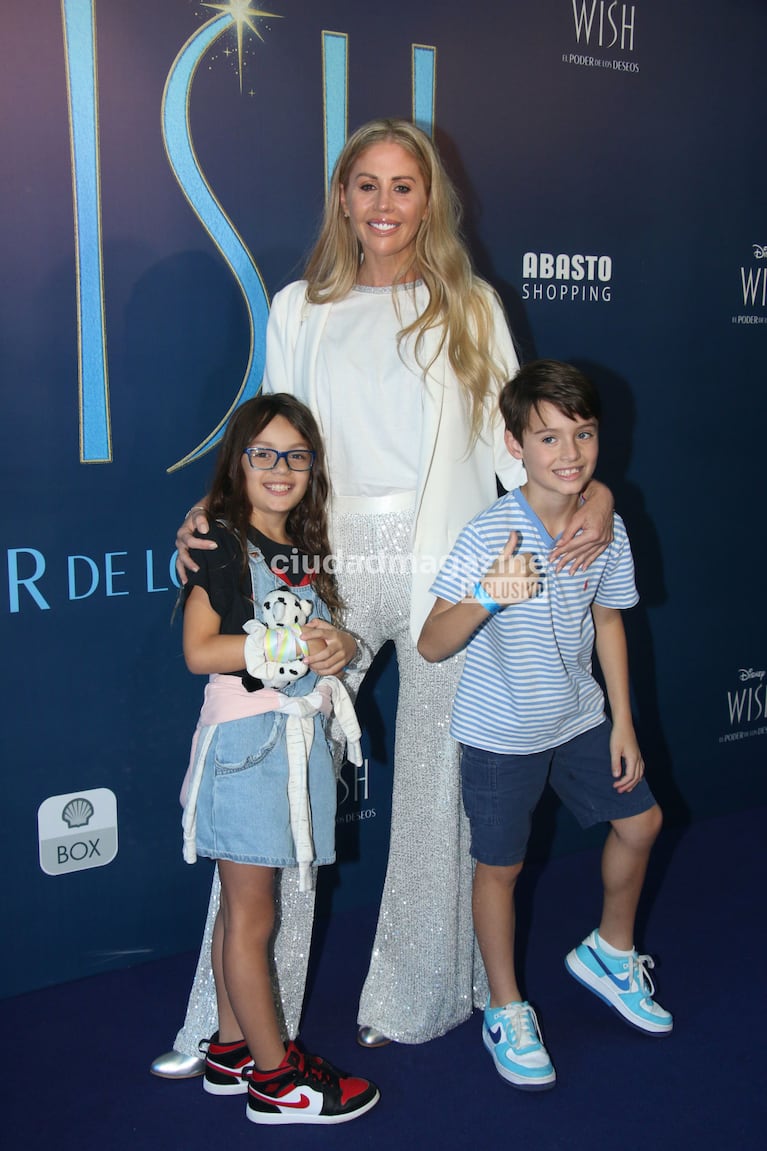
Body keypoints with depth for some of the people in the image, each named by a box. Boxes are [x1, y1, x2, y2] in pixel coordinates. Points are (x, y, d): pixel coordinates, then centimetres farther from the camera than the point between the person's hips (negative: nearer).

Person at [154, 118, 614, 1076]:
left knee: (438, 778, 6)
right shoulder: (300, 310, 13)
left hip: (443, 569, 0)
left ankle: (416, 997, 26)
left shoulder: (470, 308, 12)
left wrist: (590, 494, -11)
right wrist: (216, 514, -5)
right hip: (329, 564, 1)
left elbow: (514, 436, 7)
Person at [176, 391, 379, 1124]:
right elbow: (199, 651, -15)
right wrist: (291, 646, -17)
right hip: (246, 738, -7)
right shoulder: (222, 542, -9)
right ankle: (274, 1076, 15)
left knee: (242, 908, 17)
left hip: (299, 736, 8)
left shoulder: (305, 550, 14)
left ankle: (231, 1050, 30)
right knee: (251, 916, 3)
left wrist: (339, 647, -1)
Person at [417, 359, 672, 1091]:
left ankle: (608, 951, 44)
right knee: (500, 866, 9)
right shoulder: (488, 537, -25)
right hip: (501, 734, -5)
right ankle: (506, 1011, 33)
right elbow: (431, 645, -26)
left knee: (640, 821, 16)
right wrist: (487, 600, -46)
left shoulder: (607, 529, -8)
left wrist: (623, 724, 8)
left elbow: (607, 621, 6)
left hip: (579, 720, 5)